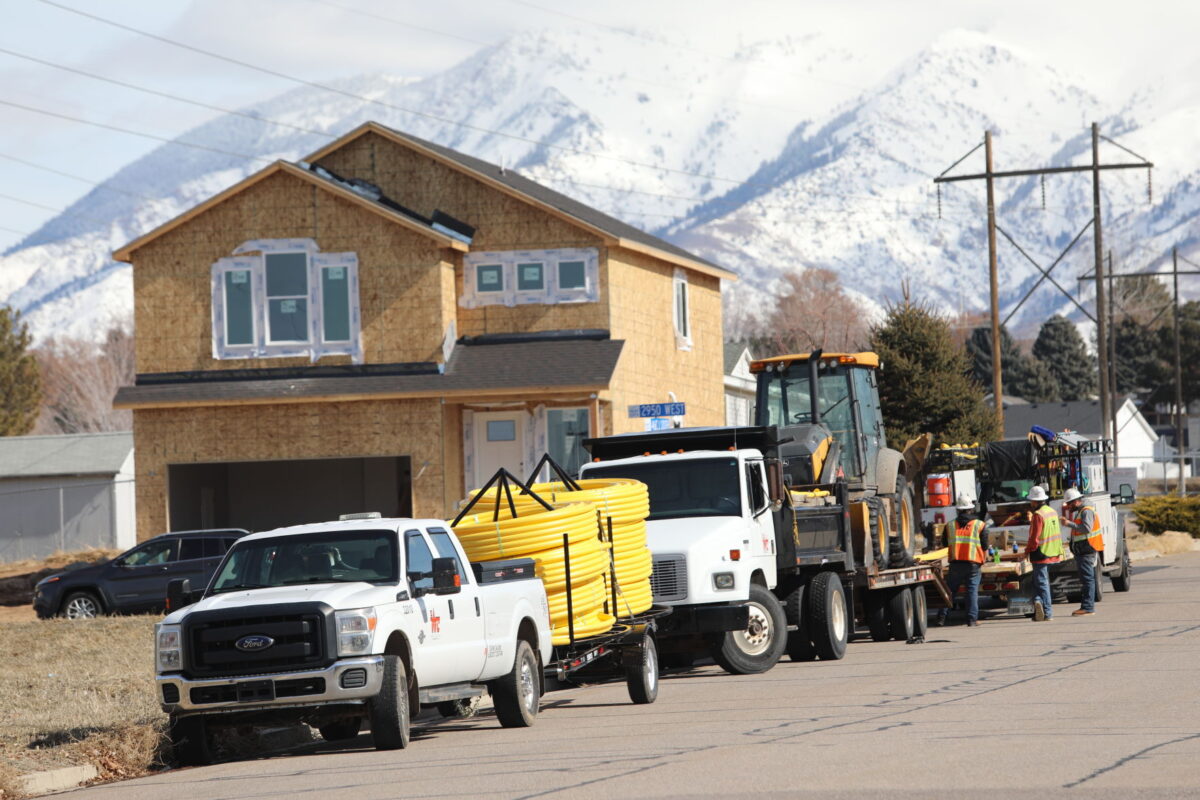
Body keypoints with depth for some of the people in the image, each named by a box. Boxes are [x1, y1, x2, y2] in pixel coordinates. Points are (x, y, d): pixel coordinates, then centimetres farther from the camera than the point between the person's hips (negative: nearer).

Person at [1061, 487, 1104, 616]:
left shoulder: (1087, 511, -14)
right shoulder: (1079, 511, 18)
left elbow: (1087, 528, -28)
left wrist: (1070, 523, -26)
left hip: (1087, 551, -11)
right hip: (1081, 551, 11)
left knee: (1087, 578, -11)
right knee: (1085, 578, 13)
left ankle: (1087, 607, -13)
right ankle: (1088, 606, 18)